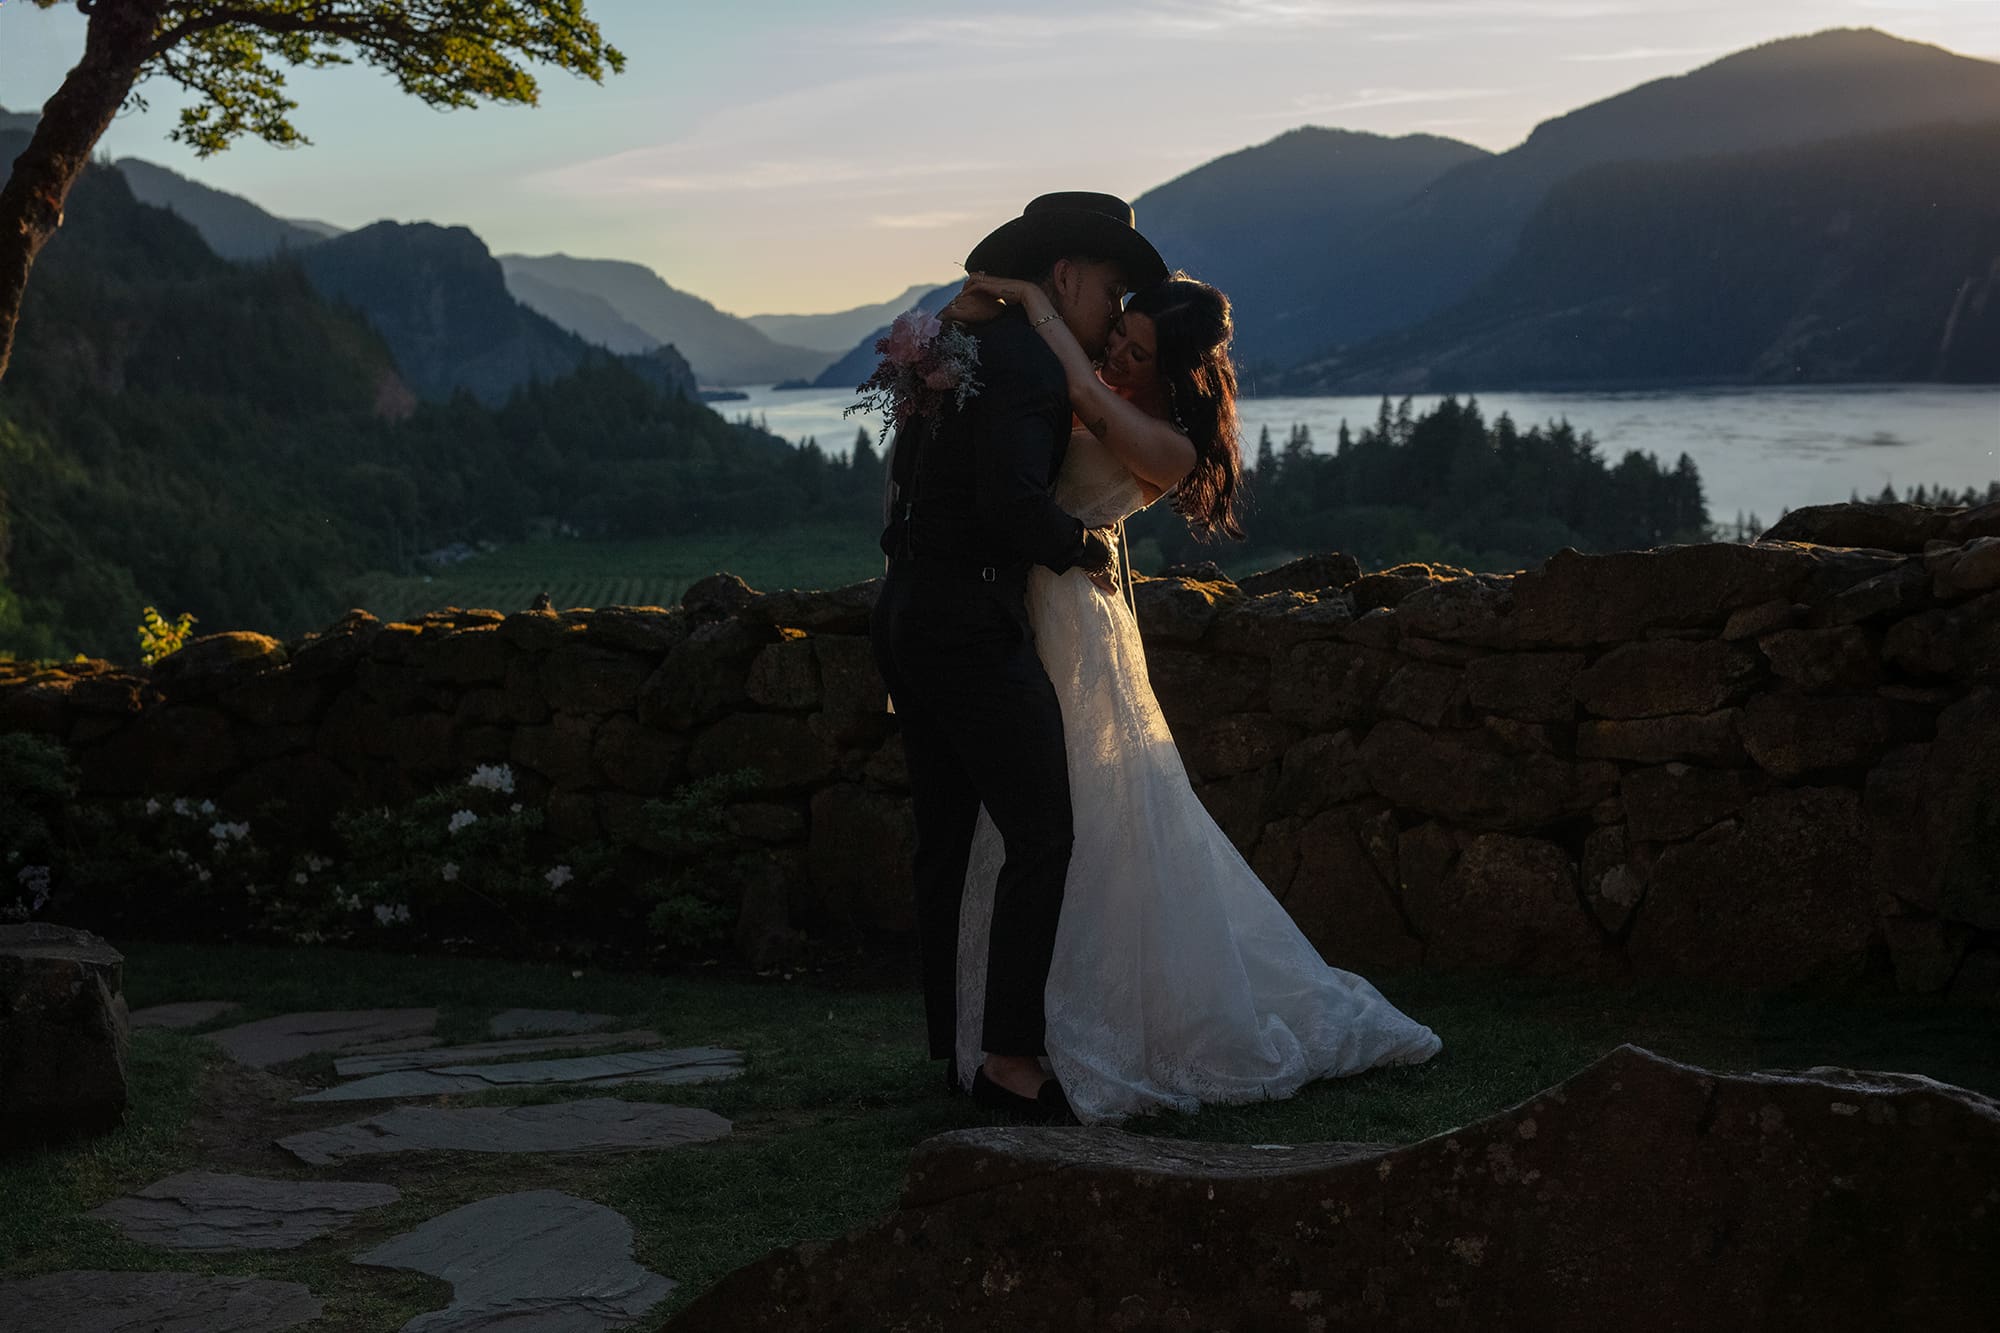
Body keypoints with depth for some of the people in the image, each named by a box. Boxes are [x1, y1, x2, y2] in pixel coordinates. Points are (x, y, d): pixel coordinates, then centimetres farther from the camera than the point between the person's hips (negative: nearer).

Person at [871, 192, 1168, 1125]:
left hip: (906, 616, 10)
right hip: (971, 623, -10)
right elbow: (1012, 501, -25)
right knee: (1040, 838, -8)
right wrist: (1082, 547, -8)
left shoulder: (963, 345, 17)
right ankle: (1010, 1056, -10)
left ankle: (952, 1046, 18)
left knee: (945, 842, 12)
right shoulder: (1028, 364, -13)